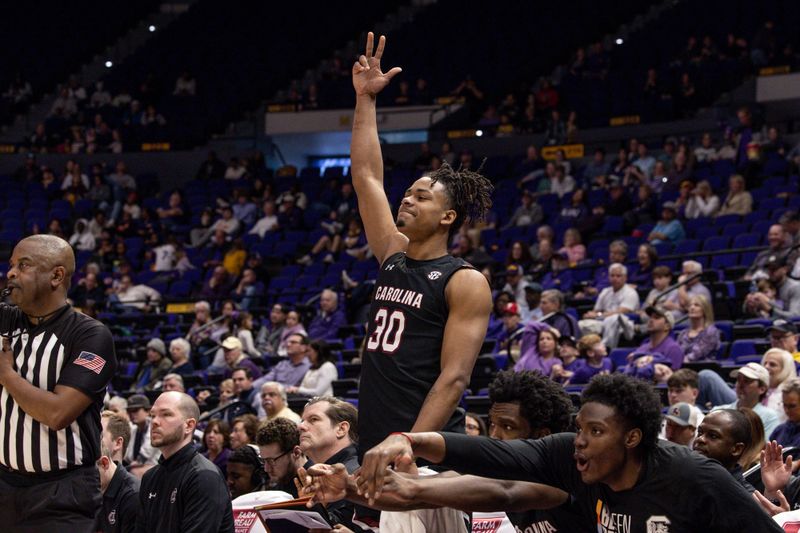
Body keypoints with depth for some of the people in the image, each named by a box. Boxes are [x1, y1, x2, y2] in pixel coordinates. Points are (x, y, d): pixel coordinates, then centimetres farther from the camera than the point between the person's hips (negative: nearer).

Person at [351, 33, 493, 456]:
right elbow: (366, 177, 20)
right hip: (372, 446, 7)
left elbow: (455, 377, -14)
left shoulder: (465, 282, -6)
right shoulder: (393, 256, 15)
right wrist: (365, 99, 18)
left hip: (426, 451, -7)